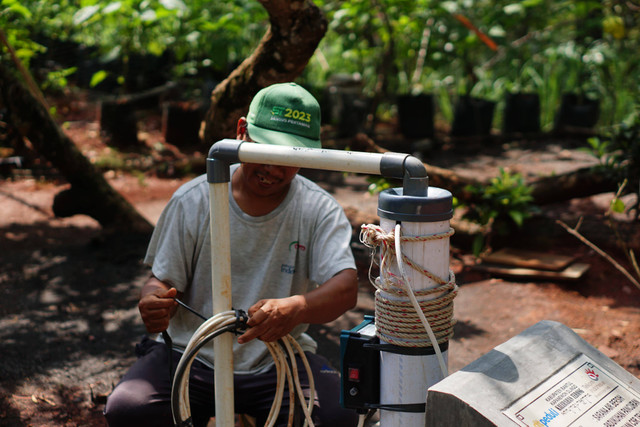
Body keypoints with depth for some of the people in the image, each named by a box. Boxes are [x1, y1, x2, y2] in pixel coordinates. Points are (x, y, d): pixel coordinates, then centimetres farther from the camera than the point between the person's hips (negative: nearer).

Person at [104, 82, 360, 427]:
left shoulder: (320, 210, -4)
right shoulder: (192, 201, -2)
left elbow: (345, 288, -17)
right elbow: (162, 281, 3)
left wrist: (295, 307, -40)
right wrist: (154, 302, -23)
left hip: (278, 362, 0)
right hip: (193, 356, 1)